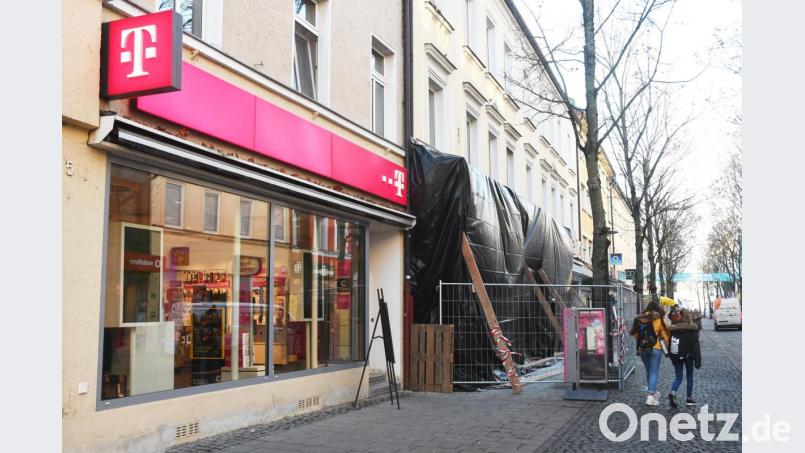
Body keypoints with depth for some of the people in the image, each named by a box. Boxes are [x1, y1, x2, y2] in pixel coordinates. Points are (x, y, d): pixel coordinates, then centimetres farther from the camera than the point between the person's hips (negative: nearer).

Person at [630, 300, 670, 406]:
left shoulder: (639, 319, 1)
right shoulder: (659, 318, -6)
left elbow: (635, 333, 3)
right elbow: (664, 334, -4)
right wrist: (666, 346, 8)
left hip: (642, 348, 3)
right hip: (655, 348, -3)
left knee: (649, 371, 19)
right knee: (654, 372, 1)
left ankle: (653, 391, 29)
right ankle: (651, 395, -8)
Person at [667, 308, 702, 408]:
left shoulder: (673, 328, 0)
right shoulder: (692, 328, -8)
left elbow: (669, 343, 3)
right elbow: (695, 345, -8)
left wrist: (671, 356, 10)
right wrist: (698, 360, -6)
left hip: (676, 356, 2)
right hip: (688, 356, -2)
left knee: (678, 377, 9)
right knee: (689, 377, 15)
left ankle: (672, 393, -17)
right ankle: (689, 399, 19)